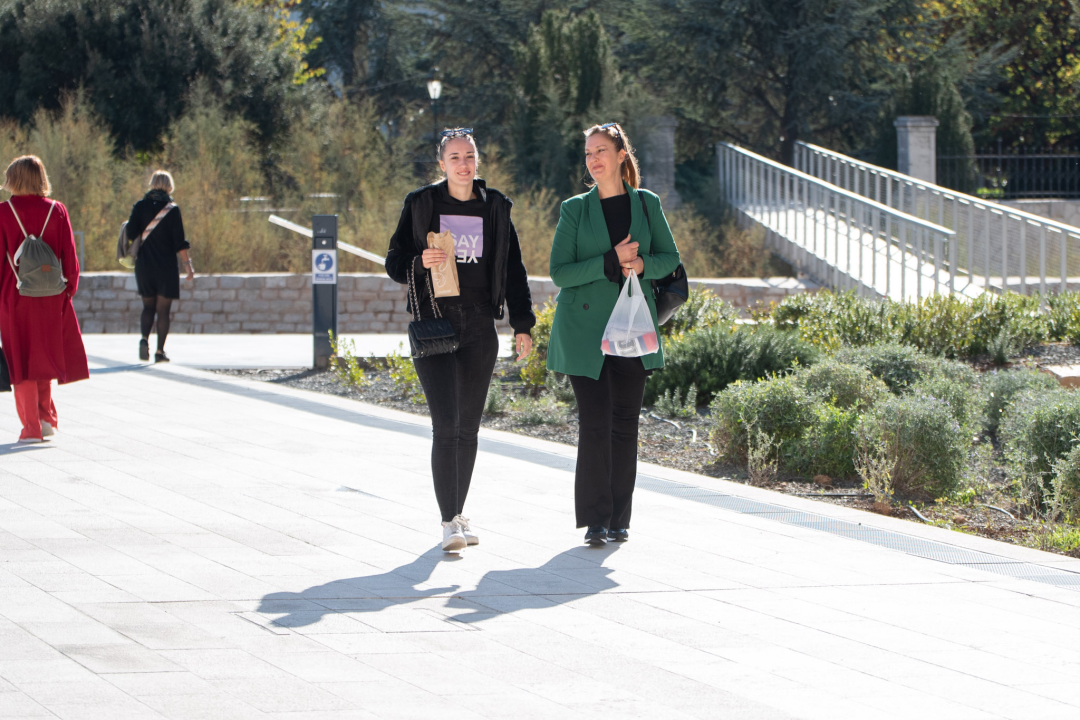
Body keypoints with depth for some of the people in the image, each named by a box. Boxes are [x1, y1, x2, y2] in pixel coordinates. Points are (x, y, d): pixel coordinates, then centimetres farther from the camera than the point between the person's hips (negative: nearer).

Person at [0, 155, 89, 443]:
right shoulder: (57, 211, -2)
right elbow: (69, 254, 0)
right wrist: (70, 287, 10)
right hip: (50, 297, 2)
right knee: (46, 353, 19)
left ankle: (32, 426, 2)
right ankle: (46, 416, 16)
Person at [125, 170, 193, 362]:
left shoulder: (139, 206, 0)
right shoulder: (172, 209, -7)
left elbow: (131, 235, -5)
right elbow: (179, 242, -9)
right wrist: (187, 265, -4)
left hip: (144, 265, 2)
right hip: (166, 266, -2)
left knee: (148, 307, 14)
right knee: (163, 310, 6)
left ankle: (144, 338, -11)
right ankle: (160, 351, 5)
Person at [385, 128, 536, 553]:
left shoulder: (495, 208, 8)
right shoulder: (420, 204, 1)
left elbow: (513, 270, 11)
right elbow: (394, 262, 4)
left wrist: (523, 324, 4)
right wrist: (420, 263, -18)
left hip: (480, 328, 3)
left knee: (468, 427, 8)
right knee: (446, 425, -13)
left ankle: (458, 514, 22)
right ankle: (449, 522, -14)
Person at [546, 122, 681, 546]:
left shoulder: (646, 204, 7)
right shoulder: (575, 210, 2)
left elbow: (670, 258, 12)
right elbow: (559, 272, -4)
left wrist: (642, 265, -10)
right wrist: (610, 262, -17)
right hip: (585, 330, -2)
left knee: (625, 423, 4)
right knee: (594, 423, -7)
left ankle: (619, 519, 12)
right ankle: (595, 519, -3)